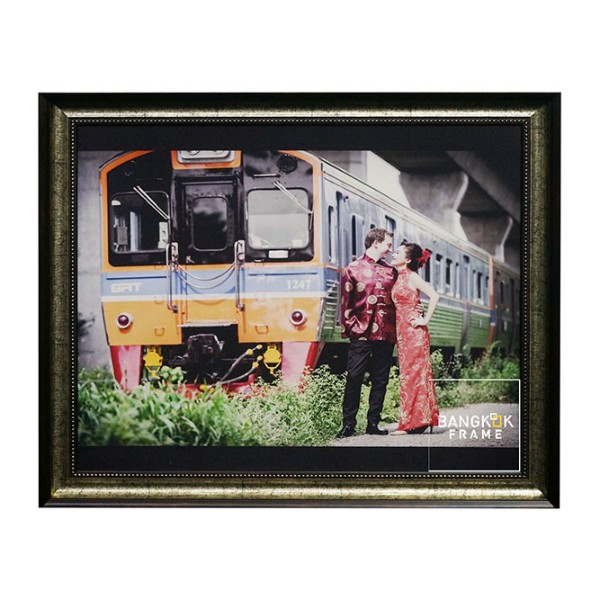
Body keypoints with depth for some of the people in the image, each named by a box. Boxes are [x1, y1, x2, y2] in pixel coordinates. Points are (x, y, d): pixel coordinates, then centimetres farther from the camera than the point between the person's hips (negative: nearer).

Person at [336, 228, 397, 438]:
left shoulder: (391, 271, 15)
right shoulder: (353, 269, 2)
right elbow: (346, 303, -1)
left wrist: (395, 330, 6)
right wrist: (352, 327, -9)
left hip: (386, 336, 5)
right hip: (362, 335, -4)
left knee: (380, 380, 6)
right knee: (354, 378, -6)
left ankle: (373, 423, 12)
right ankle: (348, 424, -1)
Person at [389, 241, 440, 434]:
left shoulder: (412, 277, -9)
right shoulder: (398, 278, 15)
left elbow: (434, 296, -18)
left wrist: (425, 320, -15)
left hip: (414, 331, -8)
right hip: (402, 331, 8)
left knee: (413, 373, -6)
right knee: (408, 374, 9)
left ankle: (417, 421, -4)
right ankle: (411, 422, 12)